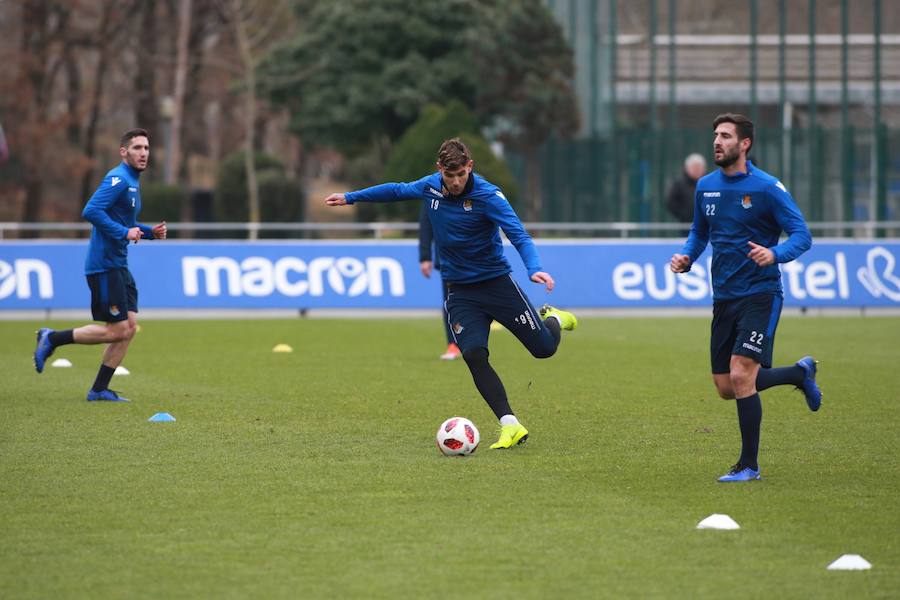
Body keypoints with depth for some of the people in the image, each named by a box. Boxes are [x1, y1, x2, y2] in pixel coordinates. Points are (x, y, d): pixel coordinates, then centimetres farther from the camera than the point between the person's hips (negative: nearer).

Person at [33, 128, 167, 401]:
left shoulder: (133, 182, 17)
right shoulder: (118, 179, -14)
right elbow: (91, 211, -25)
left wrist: (149, 232, 12)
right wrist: (124, 232, -24)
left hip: (118, 266, 10)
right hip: (104, 264, -10)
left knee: (130, 326, 5)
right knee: (117, 331, -8)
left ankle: (99, 389, 10)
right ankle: (52, 339, 5)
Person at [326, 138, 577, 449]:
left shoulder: (488, 195, -20)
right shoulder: (430, 186, -3)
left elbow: (519, 235, -28)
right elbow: (397, 190, 17)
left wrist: (534, 268, -46)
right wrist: (350, 197, 24)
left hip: (497, 282, -3)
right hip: (460, 292, 3)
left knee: (544, 348, -2)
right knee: (474, 355, -18)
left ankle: (553, 319, 36)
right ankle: (511, 427, -16)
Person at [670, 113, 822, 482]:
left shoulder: (767, 188, -11)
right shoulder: (706, 187, 7)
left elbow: (802, 236, -12)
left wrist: (775, 254, -32)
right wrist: (686, 257, 1)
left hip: (760, 295, -7)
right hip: (724, 297, 7)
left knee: (741, 376, -17)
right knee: (727, 389, 8)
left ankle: (749, 465, -3)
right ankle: (800, 373, 33)